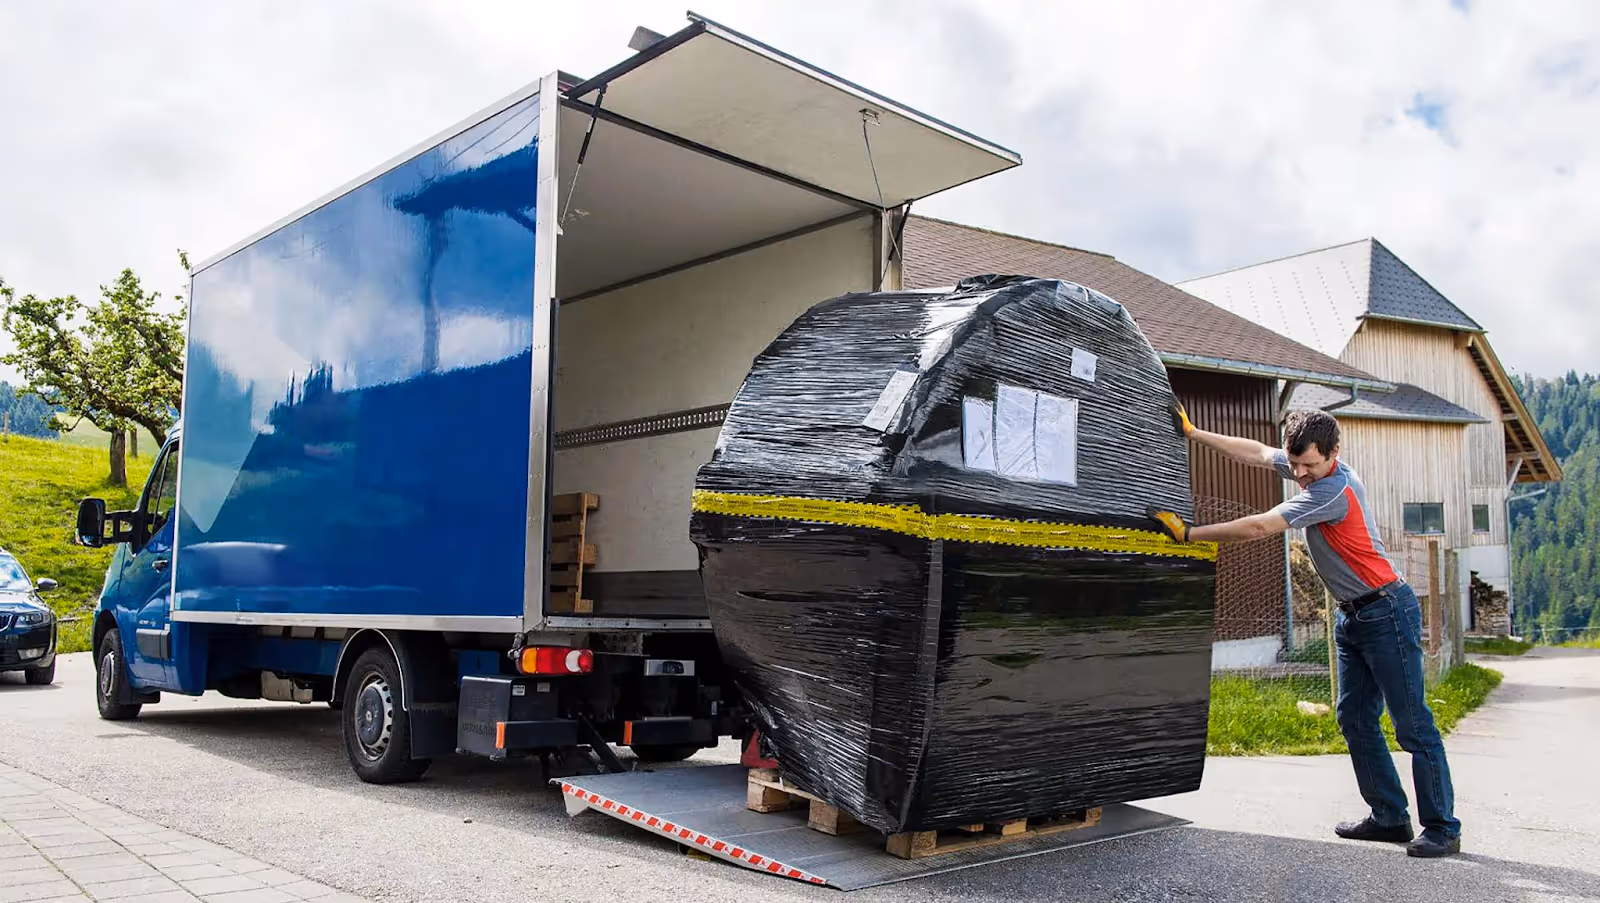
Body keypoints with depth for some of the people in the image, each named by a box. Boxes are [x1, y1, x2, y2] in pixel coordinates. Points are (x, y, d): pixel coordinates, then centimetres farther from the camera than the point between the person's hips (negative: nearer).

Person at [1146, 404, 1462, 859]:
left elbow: (1258, 528, -26)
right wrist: (1192, 433, 13)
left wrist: (1189, 533, -21)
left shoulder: (1333, 490, -25)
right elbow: (1255, 452, 16)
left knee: (1412, 724, -5)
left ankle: (1442, 829, 1)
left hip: (1387, 613, -10)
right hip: (1351, 616, 10)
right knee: (1356, 719, 9)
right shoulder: (1310, 465, 2)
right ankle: (1389, 818, 15)